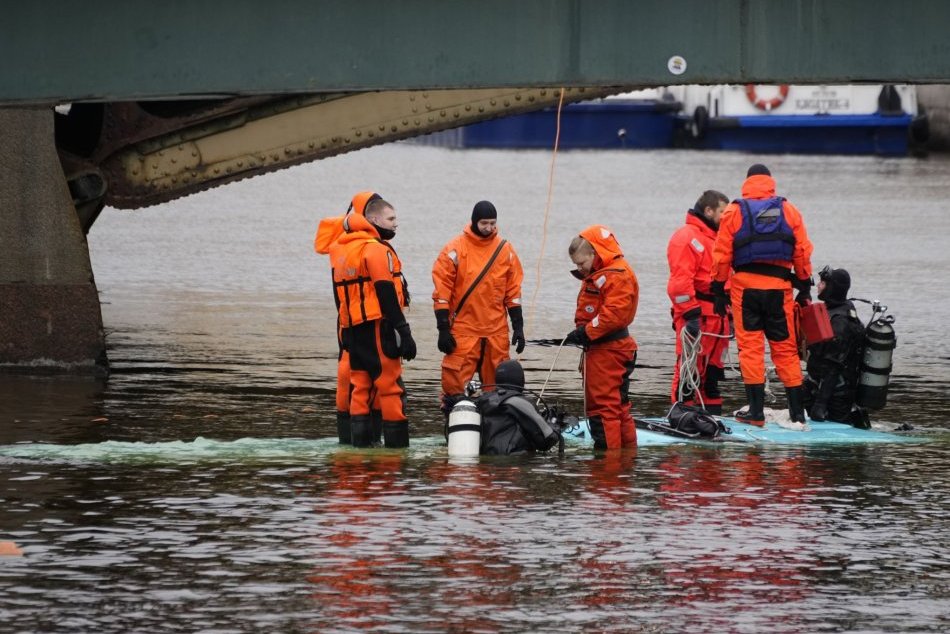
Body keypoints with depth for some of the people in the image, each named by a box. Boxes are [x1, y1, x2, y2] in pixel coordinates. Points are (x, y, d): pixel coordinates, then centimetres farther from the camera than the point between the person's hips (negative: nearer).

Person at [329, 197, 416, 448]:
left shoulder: (341, 250, 16)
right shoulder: (376, 249, -11)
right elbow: (386, 293, -16)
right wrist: (404, 332, -16)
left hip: (352, 328, 8)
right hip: (377, 325, -8)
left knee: (360, 387, 10)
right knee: (391, 388, -6)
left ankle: (360, 441, 8)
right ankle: (397, 443, -8)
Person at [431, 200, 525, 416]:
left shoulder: (505, 250, 7)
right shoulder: (456, 249, -4)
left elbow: (513, 291, 13)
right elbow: (441, 291, -4)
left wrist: (518, 326, 8)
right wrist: (443, 329, -8)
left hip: (496, 332, 4)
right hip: (463, 331, -4)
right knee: (454, 382, -11)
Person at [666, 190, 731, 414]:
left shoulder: (719, 238, 22)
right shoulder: (687, 237, -9)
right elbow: (680, 280, -17)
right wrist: (691, 315, -23)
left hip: (717, 317, 9)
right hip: (697, 315, -9)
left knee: (713, 369, 12)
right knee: (690, 368, -10)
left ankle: (713, 414, 17)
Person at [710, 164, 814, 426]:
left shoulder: (734, 212, 3)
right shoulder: (789, 211, 7)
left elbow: (722, 255, 1)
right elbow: (802, 253, 7)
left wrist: (719, 291, 7)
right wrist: (805, 288, 15)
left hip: (745, 286, -2)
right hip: (779, 286, 2)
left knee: (750, 347, 1)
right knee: (785, 349, 7)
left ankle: (756, 411, -4)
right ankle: (797, 412, 7)